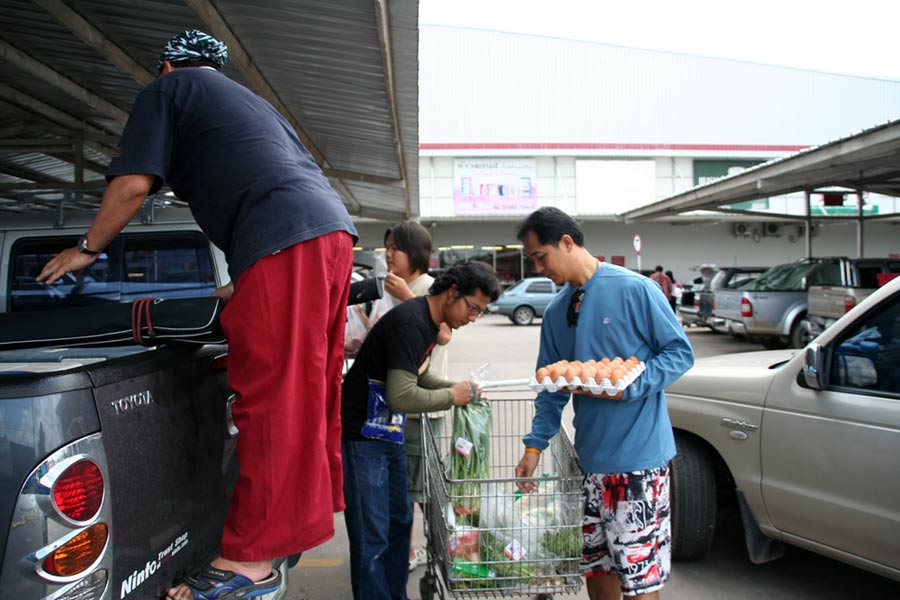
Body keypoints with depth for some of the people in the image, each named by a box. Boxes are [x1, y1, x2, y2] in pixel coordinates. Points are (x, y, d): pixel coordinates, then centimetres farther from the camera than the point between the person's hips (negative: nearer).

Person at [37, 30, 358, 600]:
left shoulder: (168, 89, 14)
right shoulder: (252, 100, 35)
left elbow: (134, 185, 4)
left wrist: (86, 248, 21)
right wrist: (240, 288, 39)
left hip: (283, 240, -8)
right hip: (335, 229, 8)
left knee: (271, 397, -8)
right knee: (311, 388, 15)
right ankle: (313, 509, 27)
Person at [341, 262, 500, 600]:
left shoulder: (429, 321, 7)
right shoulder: (410, 323, -24)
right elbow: (401, 396, -30)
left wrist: (457, 388, 4)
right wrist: (451, 397, -15)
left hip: (390, 435, 10)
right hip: (363, 437, -10)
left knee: (399, 522, 18)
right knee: (371, 540, -2)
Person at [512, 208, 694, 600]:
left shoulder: (634, 289, -10)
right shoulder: (556, 311, 10)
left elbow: (680, 353, -7)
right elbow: (552, 389, 13)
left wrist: (629, 386, -20)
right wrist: (534, 446, 7)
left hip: (638, 455, -6)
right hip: (590, 458, 6)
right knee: (595, 566, 16)